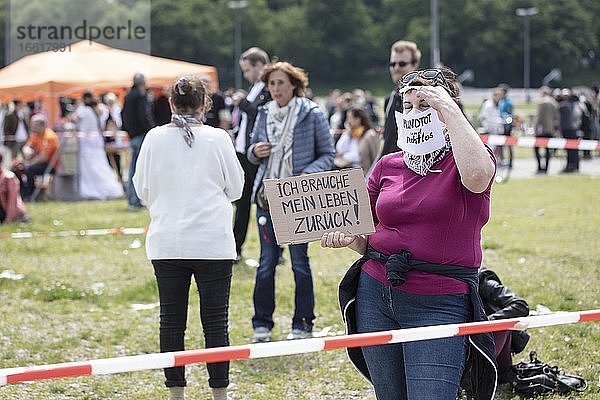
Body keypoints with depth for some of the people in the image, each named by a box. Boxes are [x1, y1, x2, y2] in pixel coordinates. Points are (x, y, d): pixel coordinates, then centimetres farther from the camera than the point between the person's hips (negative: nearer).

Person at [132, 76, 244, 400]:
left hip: (166, 244, 2)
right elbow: (235, 188, 4)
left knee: (171, 322, 8)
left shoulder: (155, 138, -2)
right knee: (215, 322, 4)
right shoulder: (217, 139, -7)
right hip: (212, 243, -2)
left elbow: (142, 189, 7)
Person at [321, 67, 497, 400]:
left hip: (439, 306, -5)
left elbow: (477, 176, -29)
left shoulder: (460, 162, -2)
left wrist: (449, 108, -19)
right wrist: (345, 237, -5)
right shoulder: (387, 166, 10)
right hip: (376, 295, 5)